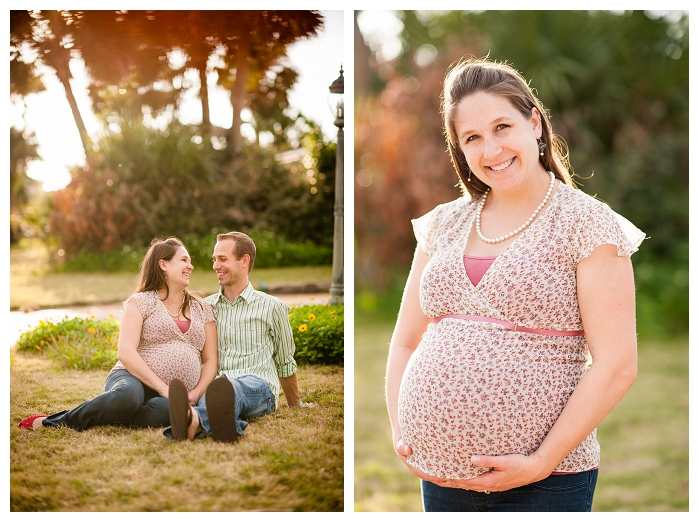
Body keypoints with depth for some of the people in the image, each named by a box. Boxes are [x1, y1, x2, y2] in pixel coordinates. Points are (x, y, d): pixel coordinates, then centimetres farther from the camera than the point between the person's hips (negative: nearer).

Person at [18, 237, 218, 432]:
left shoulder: (202, 309, 18)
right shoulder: (140, 302, 5)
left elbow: (210, 361, 15)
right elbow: (125, 352, -7)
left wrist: (196, 393, -5)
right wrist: (163, 388, -16)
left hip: (174, 399, 2)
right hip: (135, 380, -2)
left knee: (166, 409, -39)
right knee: (128, 395, -42)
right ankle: (53, 422, -22)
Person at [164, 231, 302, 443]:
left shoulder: (272, 307, 12)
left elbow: (285, 364, 22)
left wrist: (296, 406, 30)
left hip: (258, 388, -2)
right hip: (214, 386, 2)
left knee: (234, 387, -42)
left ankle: (196, 421, -75)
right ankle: (193, 421, -76)